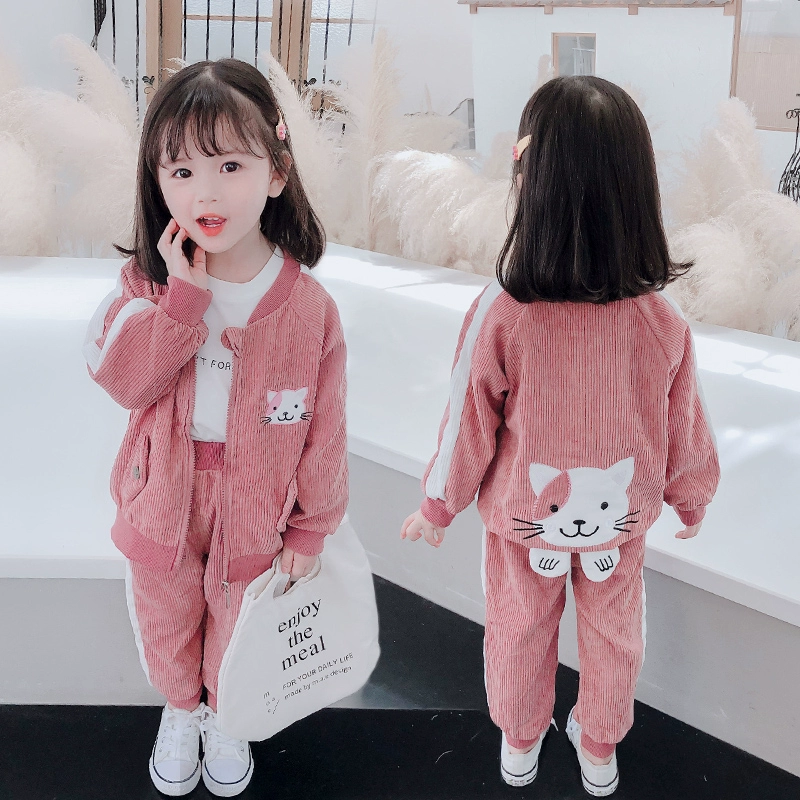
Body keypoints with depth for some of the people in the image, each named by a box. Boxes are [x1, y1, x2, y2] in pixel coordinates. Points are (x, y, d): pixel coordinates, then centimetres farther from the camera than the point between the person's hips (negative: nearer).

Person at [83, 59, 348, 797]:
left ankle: (225, 717, 53)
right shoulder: (148, 280, -13)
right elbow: (119, 378, -25)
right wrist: (185, 294, -33)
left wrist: (310, 529, -4)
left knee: (237, 627, 23)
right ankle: (180, 710, 55)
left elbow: (323, 429, -11)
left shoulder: (306, 306, -19)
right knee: (166, 622, 25)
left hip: (254, 511, -1)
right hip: (163, 501, 2)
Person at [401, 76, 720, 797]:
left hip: (522, 519, -1)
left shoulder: (500, 316, -32)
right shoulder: (663, 321, -24)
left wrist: (437, 506, 1)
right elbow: (682, 429, -8)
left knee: (520, 632, 25)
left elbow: (469, 430, -18)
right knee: (613, 634, 27)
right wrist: (693, 495, 14)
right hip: (621, 520, 2)